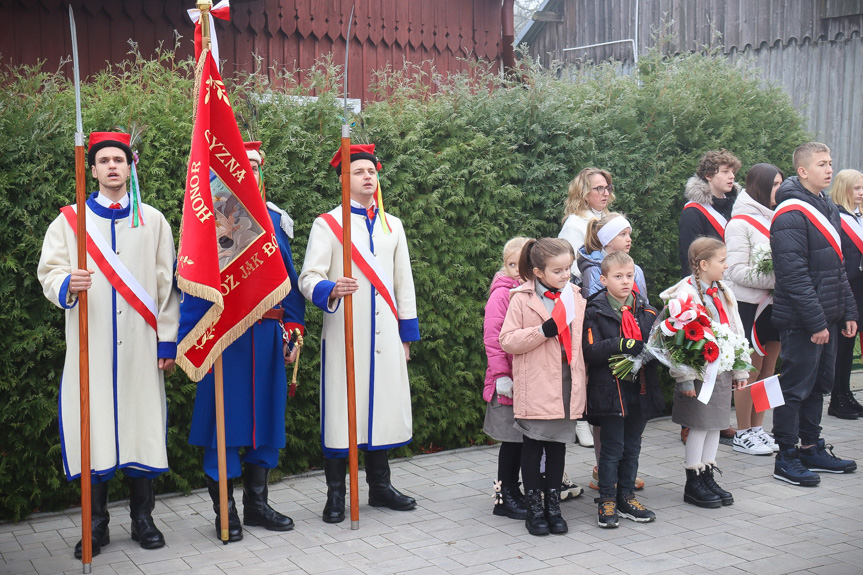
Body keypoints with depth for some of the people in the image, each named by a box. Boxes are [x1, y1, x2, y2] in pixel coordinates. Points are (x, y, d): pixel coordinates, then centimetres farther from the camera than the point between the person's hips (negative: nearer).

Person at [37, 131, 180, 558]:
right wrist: (67, 284, -20)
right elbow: (48, 272, 4)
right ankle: (96, 524, 11)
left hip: (140, 346, 1)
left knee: (142, 424, 2)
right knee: (93, 425, -1)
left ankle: (142, 518, 14)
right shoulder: (70, 221, 9)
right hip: (91, 346, 0)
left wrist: (167, 340, 2)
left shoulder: (153, 221, 10)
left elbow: (166, 285, 8)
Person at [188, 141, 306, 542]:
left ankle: (257, 503, 22)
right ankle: (225, 511, 11)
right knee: (225, 417, -1)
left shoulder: (276, 221, 13)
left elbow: (290, 281, 16)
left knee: (267, 417, 9)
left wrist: (293, 330, 9)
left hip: (268, 334, 5)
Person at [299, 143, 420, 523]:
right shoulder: (327, 224, 2)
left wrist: (407, 333, 13)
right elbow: (309, 278, -6)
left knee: (382, 406, 8)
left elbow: (404, 282, 17)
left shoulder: (392, 226, 15)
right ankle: (336, 495, 7)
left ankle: (380, 485, 21)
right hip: (344, 334, -4)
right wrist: (331, 289, -29)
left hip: (384, 333, 4)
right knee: (342, 409, -3)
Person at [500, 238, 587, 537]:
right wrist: (543, 331, -19)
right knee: (533, 445, 4)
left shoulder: (575, 296, 9)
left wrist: (583, 378, 14)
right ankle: (534, 508, 14)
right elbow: (507, 341, -10)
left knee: (558, 443, 10)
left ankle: (553, 505, 21)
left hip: (567, 379, 4)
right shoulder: (522, 299, -6)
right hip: (536, 384, -4)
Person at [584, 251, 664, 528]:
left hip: (640, 388, 5)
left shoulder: (645, 310, 9)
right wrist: (620, 345, -26)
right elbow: (591, 352, -14)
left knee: (632, 447, 14)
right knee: (611, 448, 0)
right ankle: (606, 501, 12)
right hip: (610, 390, -5)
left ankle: (626, 497, 26)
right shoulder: (595, 311, -6)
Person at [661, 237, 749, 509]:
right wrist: (685, 378, -19)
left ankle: (708, 477, 24)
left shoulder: (724, 293, 11)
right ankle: (693, 483, 11)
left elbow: (735, 331, 16)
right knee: (699, 426, 0)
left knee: (715, 424, 12)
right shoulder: (685, 293, -15)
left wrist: (739, 370, 15)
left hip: (722, 369, 7)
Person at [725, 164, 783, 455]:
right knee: (751, 368, -1)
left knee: (768, 366, 10)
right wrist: (779, 279, -19)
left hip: (773, 303, 7)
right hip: (749, 304, -7)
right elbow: (738, 271, -15)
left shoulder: (775, 218, 10)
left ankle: (757, 428, 20)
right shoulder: (740, 223, -9)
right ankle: (742, 434, 10)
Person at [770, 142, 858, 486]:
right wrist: (815, 321, -21)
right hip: (801, 322, -9)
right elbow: (793, 274, -21)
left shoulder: (828, 208, 15)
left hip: (826, 317, 9)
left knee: (817, 385, 16)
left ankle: (812, 448, 27)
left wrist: (848, 312, 15)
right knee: (796, 387, -2)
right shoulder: (791, 215, -15)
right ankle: (786, 459, 7)